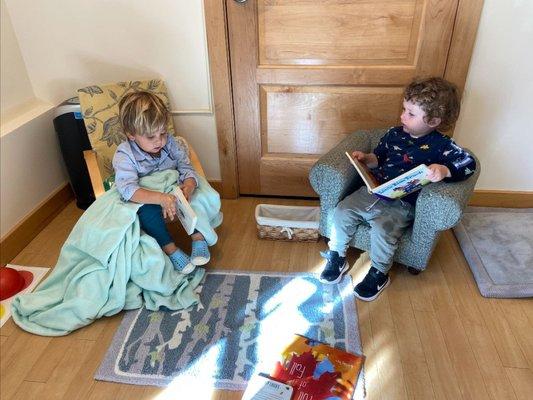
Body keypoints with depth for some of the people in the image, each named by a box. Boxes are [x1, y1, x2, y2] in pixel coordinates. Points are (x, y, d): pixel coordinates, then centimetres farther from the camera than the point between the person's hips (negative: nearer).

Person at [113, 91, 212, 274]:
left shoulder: (169, 142, -9)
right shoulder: (124, 156, -21)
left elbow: (186, 167, -11)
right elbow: (128, 189, -33)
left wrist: (189, 186, -36)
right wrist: (161, 198, -48)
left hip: (172, 193, 3)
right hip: (145, 201, -3)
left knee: (192, 196, -24)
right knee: (147, 210, -35)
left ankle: (198, 237, -15)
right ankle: (170, 250, -25)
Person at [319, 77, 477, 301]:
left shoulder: (440, 145, -6)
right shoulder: (395, 134, 9)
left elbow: (469, 163, -13)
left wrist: (444, 170, -30)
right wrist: (366, 158, 1)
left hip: (402, 204, -5)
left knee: (383, 230, -28)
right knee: (342, 212, -8)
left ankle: (379, 274, -1)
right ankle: (337, 258, 12)